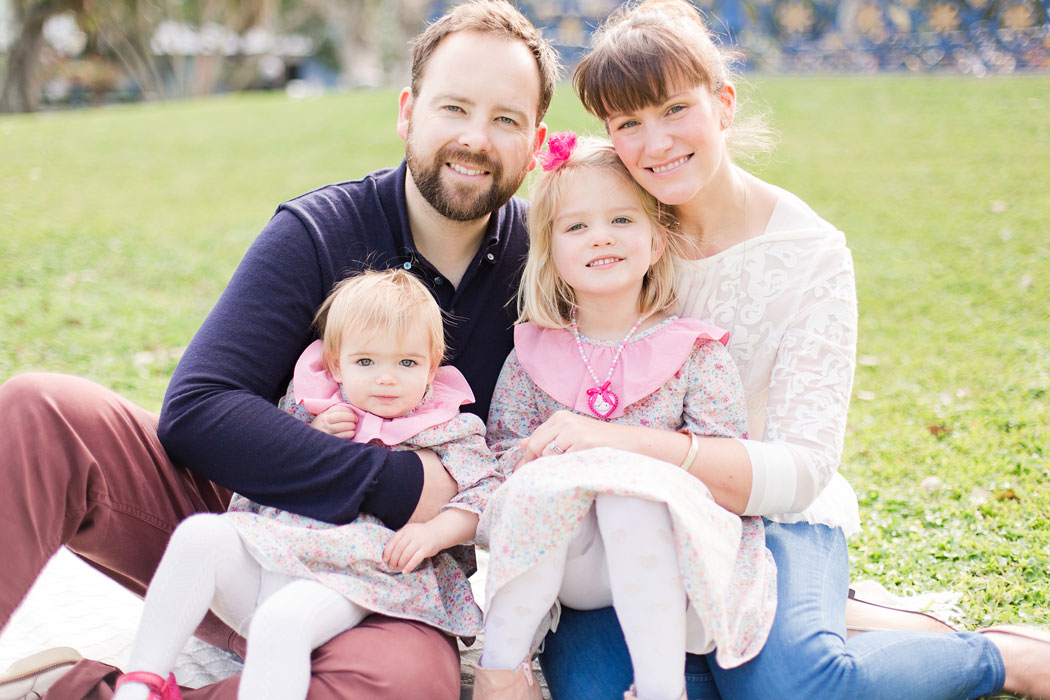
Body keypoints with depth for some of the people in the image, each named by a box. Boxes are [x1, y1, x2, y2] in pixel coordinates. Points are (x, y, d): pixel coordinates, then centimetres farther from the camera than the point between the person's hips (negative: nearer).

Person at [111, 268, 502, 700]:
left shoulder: (451, 431, 9)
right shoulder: (313, 403, 18)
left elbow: (485, 497, 4)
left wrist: (433, 533, -15)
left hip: (351, 575, -4)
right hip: (264, 550, 5)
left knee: (282, 621, -35)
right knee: (201, 533, -25)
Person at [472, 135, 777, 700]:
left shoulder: (692, 350, 2)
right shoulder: (533, 355, 8)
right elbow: (499, 452, 7)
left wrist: (623, 447, -16)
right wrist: (542, 460, -16)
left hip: (665, 549, -2)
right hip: (567, 563, 2)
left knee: (636, 491, -34)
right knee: (546, 481, -30)